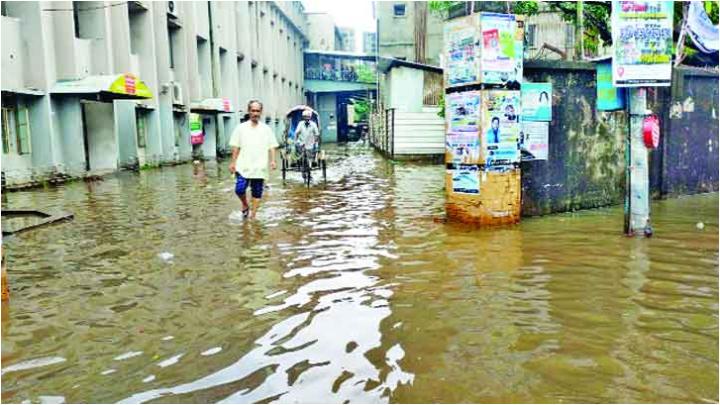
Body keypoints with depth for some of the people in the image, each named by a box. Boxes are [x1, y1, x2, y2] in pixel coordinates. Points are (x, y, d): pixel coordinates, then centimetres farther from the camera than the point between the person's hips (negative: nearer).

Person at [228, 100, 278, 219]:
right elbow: (236, 147, 7)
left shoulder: (266, 129, 8)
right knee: (239, 189, -12)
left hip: (260, 168, 1)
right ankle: (245, 205, 17)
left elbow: (271, 147, 7)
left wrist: (272, 160, -7)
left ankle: (253, 215, 17)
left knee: (257, 193, 4)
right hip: (243, 167, -1)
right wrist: (233, 162, 2)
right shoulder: (241, 128, 6)